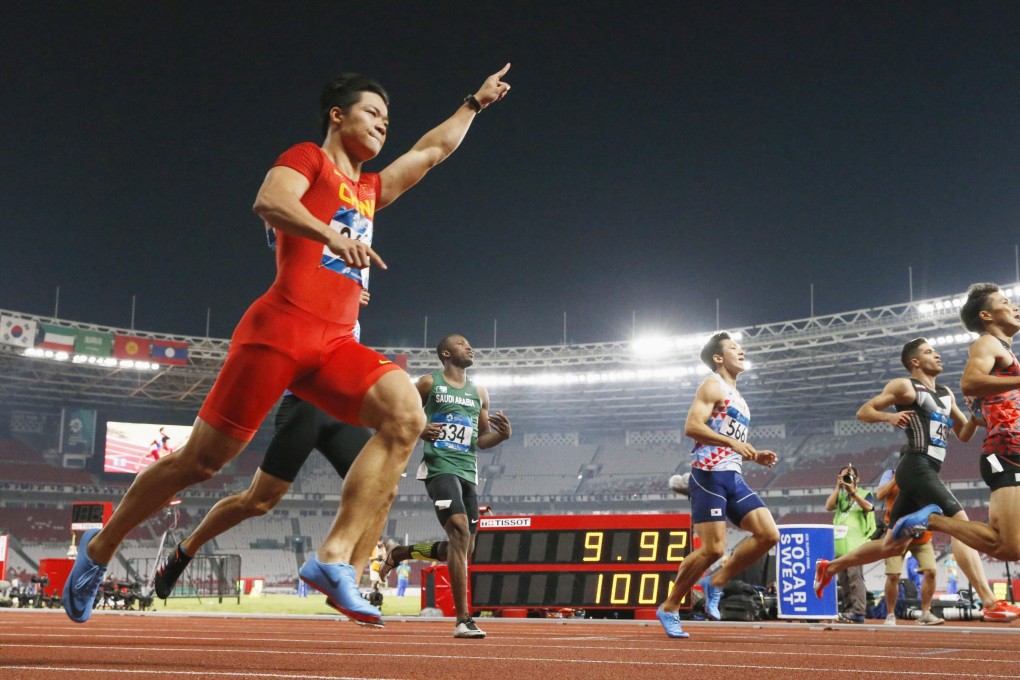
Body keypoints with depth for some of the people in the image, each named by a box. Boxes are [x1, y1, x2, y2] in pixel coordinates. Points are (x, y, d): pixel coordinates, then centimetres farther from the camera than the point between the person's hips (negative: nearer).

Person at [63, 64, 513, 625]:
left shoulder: (369, 191, 28)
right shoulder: (308, 158, 7)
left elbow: (434, 148, 41)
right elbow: (269, 201, -15)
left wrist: (474, 104, 46)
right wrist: (331, 234, -31)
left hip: (336, 345, 7)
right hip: (280, 328, -6)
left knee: (405, 415, -21)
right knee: (201, 459, -2)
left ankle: (334, 558, -24)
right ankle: (103, 544, 22)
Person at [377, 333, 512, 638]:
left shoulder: (479, 392, 19)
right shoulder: (430, 383, 4)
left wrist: (502, 434, 0)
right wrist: (418, 430, -16)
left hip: (468, 472, 7)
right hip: (440, 466, -7)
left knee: (463, 549, 7)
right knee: (460, 529, -25)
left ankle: (400, 553, 33)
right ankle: (463, 619, -25)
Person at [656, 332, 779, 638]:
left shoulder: (737, 397, 24)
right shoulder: (713, 386, -3)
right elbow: (691, 426, -17)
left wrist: (756, 456, 13)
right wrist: (733, 442, -24)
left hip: (733, 477, 8)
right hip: (709, 475, -8)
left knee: (769, 535, -5)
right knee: (713, 549, -12)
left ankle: (717, 583, 8)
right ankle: (669, 608, 3)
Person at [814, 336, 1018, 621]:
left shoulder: (946, 393, 23)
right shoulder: (904, 386, 1)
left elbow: (964, 434, 24)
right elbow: (863, 412, 0)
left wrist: (976, 414, 4)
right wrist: (889, 416, -19)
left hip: (926, 471, 9)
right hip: (917, 466, -9)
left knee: (893, 545, 12)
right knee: (961, 522, -21)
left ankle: (829, 567, 25)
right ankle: (990, 603, -26)